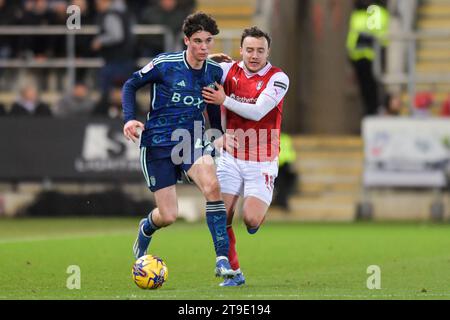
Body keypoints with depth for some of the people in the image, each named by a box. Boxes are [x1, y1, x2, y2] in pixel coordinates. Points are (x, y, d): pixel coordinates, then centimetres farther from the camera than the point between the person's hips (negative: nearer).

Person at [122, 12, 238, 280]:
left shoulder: (215, 71, -2)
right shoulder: (164, 64, -13)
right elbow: (131, 85, 2)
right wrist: (130, 118, -11)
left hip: (192, 140, 2)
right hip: (157, 143, -2)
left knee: (212, 186, -28)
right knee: (168, 216, -3)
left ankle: (222, 260, -25)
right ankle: (145, 230, 38)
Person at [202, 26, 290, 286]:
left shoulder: (278, 78, -10)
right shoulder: (229, 70, 1)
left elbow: (257, 112, -19)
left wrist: (225, 100, -19)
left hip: (262, 162, -3)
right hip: (231, 158, 3)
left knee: (251, 220, -14)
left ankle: (260, 211, 24)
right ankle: (235, 273, 7)